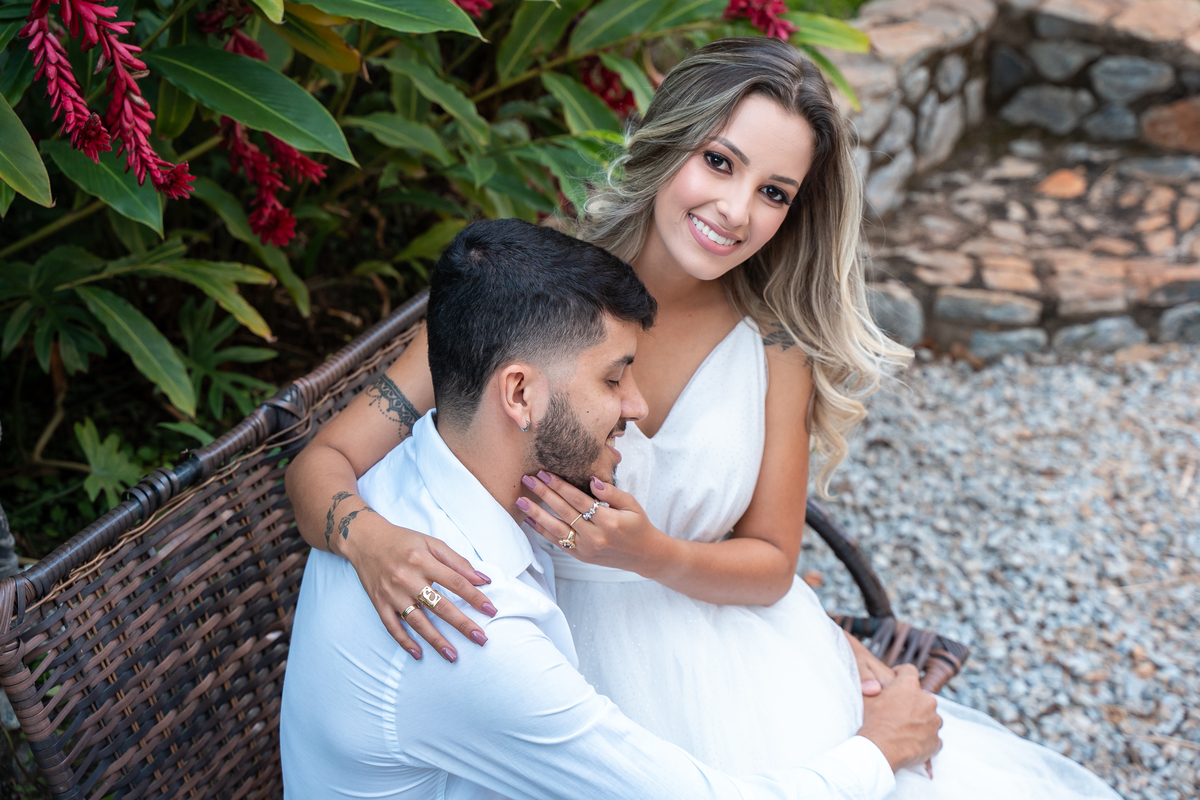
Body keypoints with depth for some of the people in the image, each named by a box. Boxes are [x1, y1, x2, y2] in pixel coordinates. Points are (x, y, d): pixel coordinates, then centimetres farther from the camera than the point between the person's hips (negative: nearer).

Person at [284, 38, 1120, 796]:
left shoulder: (775, 342, -7)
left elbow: (771, 563, -1)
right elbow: (321, 463, -14)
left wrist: (651, 554, -22)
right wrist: (369, 538, -37)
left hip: (739, 652, 3)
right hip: (588, 662, -2)